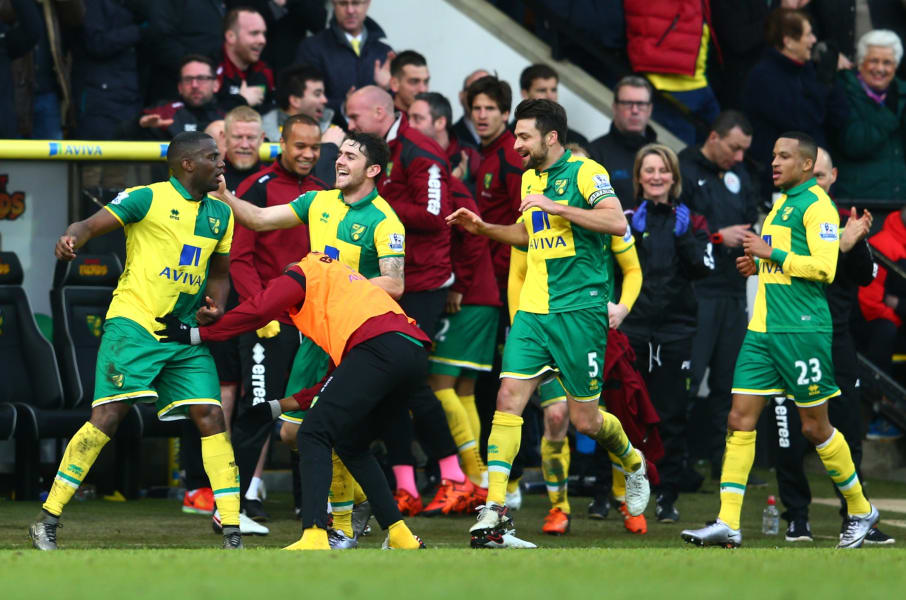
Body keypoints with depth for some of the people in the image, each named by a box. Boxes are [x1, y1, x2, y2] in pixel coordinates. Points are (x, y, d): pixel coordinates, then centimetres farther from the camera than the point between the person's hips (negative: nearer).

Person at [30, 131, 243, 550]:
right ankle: (48, 521, -7)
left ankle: (232, 531, -2)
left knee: (210, 416, -6)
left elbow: (220, 273, 27)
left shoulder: (220, 213, 15)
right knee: (108, 416, -13)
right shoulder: (147, 198, -4)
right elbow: (92, 224, -12)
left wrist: (215, 307, 6)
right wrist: (71, 238, -36)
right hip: (134, 323, -6)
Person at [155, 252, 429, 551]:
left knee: (314, 435, -6)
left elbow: (257, 312, 2)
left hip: (379, 347, -8)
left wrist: (195, 334, 10)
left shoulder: (300, 273, 17)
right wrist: (281, 405, 36)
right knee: (351, 445, 22)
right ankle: (400, 536, 18)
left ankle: (314, 536, -22)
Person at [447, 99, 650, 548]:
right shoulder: (529, 178, 15)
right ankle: (494, 511, -14)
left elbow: (617, 223, -21)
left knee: (585, 420, 0)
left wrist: (556, 207, -22)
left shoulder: (584, 172, -8)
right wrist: (482, 228, 18)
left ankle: (631, 461, 34)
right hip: (532, 310, 6)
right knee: (509, 399, -10)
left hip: (578, 309, -6)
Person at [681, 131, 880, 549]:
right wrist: (758, 264, 12)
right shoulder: (781, 204, 19)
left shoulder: (816, 205, -9)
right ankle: (728, 523, -6)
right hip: (763, 328, 8)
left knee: (815, 427, 1)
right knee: (740, 420, -2)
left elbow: (824, 267, -19)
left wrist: (771, 253, -15)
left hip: (802, 330, -8)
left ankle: (860, 510, 19)